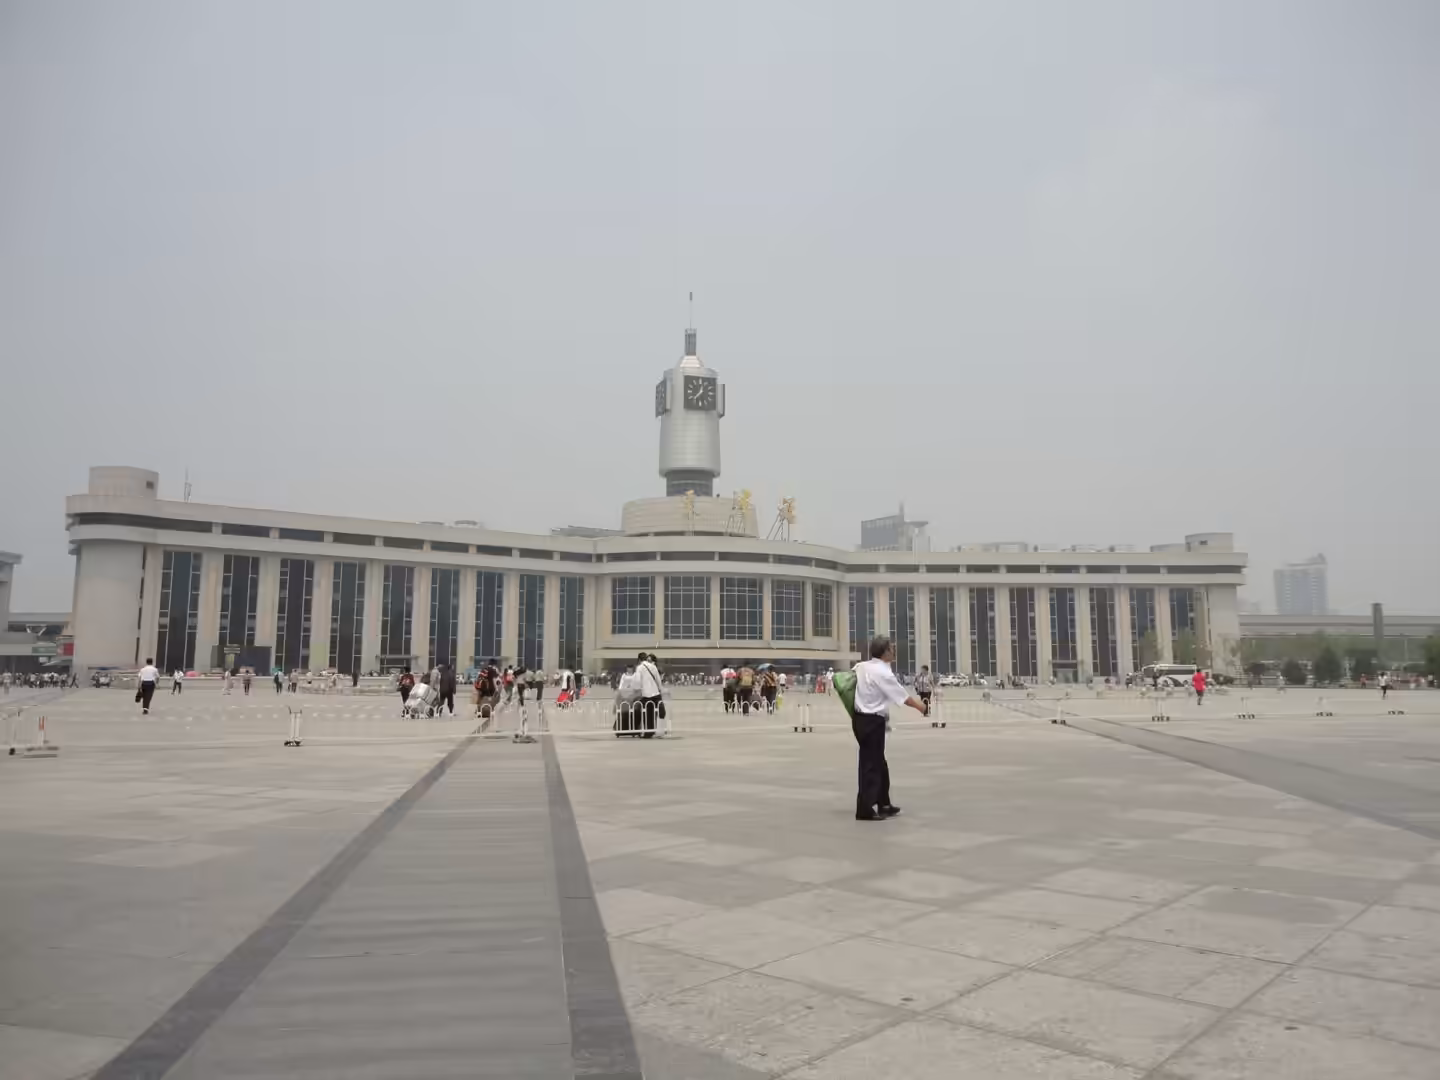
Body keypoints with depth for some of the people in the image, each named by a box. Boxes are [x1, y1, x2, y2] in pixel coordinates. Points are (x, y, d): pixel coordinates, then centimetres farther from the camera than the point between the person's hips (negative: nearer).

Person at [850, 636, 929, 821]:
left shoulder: (862, 667, 4)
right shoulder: (883, 673, -17)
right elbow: (903, 696, -9)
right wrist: (920, 706, 9)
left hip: (861, 719, 8)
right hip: (873, 722, -8)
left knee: (879, 763, 18)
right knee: (871, 765, -2)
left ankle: (883, 804, 29)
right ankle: (865, 809, 1)